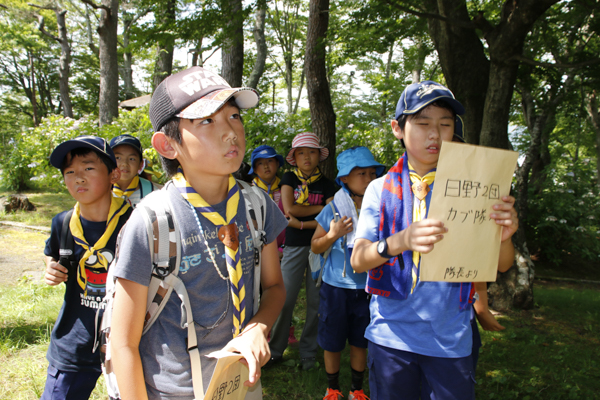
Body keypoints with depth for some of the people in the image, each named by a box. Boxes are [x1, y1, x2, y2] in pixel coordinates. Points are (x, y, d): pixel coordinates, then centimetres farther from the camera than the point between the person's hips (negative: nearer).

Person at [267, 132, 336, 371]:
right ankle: (276, 350, 17)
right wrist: (320, 208, -5)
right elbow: (289, 209, -8)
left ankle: (308, 353, 21)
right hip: (294, 246, 0)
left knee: (316, 300, 5)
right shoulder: (289, 178, 6)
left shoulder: (326, 184, 6)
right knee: (285, 299, 0)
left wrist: (302, 223, -15)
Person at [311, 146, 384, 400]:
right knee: (332, 343, 11)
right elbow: (315, 247, 0)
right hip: (336, 287, -1)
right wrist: (332, 235, -17)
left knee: (360, 341, 15)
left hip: (367, 288, 1)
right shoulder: (332, 211, -5)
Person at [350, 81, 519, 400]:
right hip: (392, 336, 0)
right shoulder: (381, 189, -1)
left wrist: (503, 236, -21)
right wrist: (400, 241, -29)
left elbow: (501, 266, 2)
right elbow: (357, 260, -9)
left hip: (451, 339, 1)